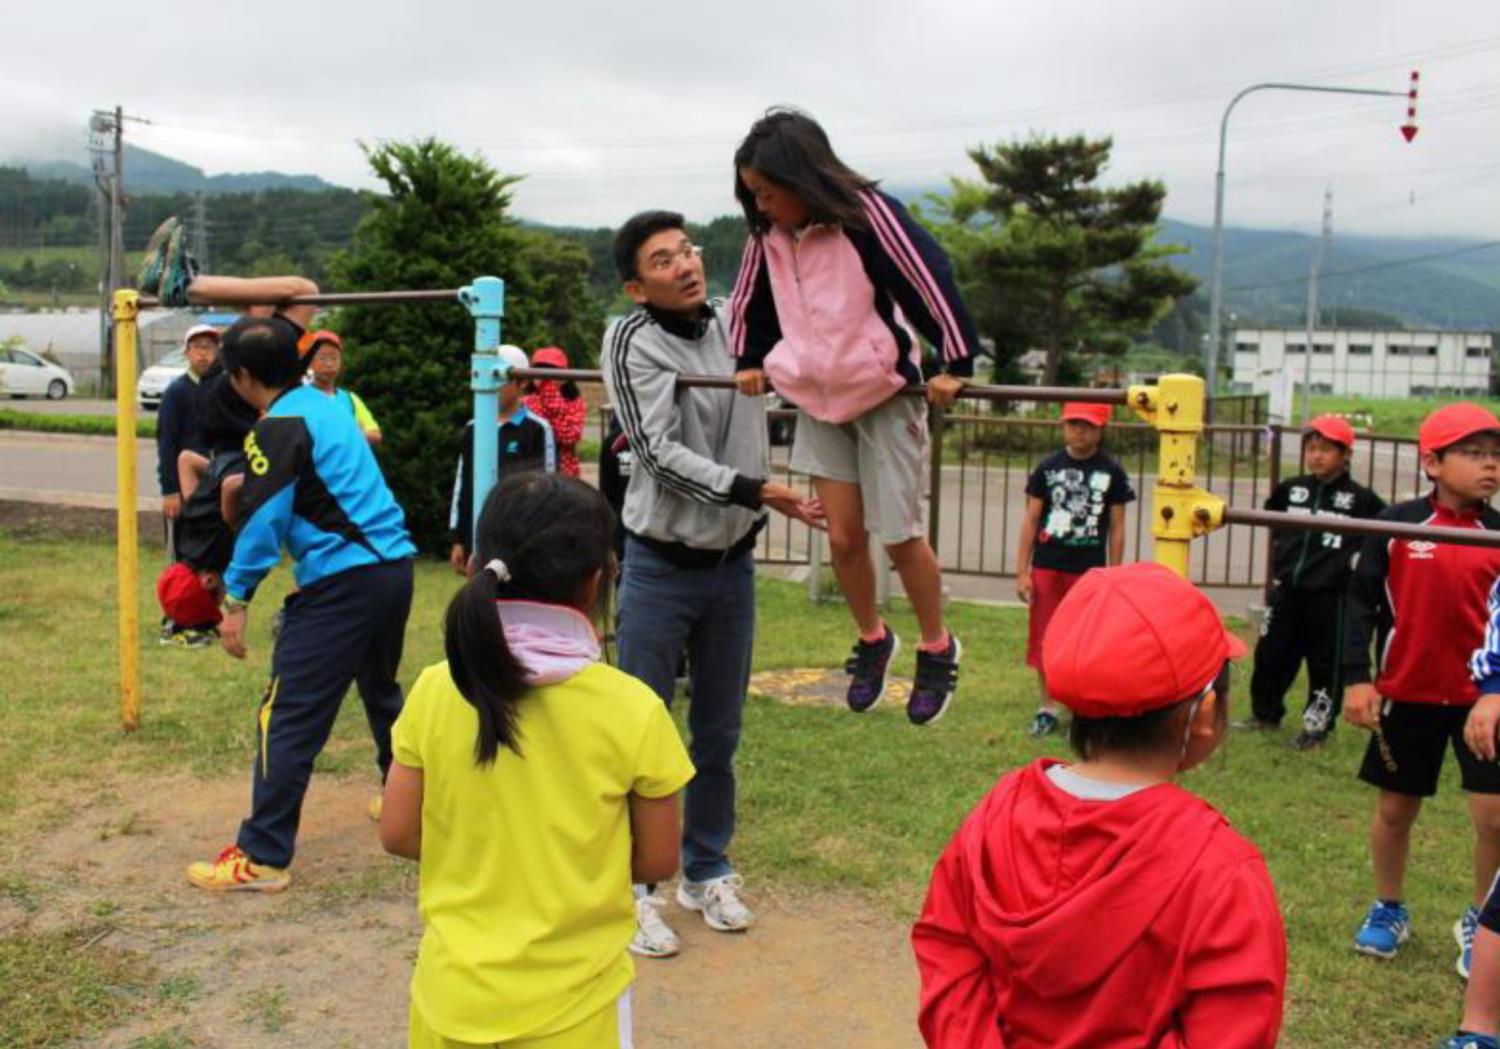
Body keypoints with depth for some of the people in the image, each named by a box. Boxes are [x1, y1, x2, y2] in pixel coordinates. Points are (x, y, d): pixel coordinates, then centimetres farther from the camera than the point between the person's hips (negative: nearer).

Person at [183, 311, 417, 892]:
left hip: (341, 582, -9)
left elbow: (263, 520, -12)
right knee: (382, 691, 26)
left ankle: (262, 858, -2)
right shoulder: (329, 407, 16)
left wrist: (236, 600, -8)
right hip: (395, 566, 9)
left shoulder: (278, 428, -8)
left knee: (288, 715, -4)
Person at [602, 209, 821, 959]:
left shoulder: (737, 322, 2)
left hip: (733, 565, 5)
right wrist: (757, 492, -27)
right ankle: (632, 888, 18)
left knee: (719, 734, 15)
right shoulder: (631, 341, -13)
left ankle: (706, 872, 33)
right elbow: (663, 454, -19)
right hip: (661, 568, -5)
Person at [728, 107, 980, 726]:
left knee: (899, 536, -2)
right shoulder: (766, 234, 2)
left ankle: (938, 649, 21)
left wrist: (955, 364, -19)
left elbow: (931, 281, -18)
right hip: (815, 398, 5)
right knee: (843, 538, 5)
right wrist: (750, 362, 18)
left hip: (884, 396, -5)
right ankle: (872, 641, 29)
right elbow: (749, 300, 19)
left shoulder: (867, 215, -17)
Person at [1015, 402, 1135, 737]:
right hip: (1047, 567, 1)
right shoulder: (1048, 467, 1)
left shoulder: (1111, 472, -1)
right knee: (1045, 640, 7)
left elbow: (1116, 527, 3)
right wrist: (1022, 571, 0)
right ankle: (1047, 708, 19)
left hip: (1089, 571, -1)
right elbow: (1031, 519, 3)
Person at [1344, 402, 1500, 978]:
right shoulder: (1397, 525, -7)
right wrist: (1356, 677, -9)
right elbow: (1360, 601, -4)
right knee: (1395, 807, 12)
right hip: (1408, 693, -1)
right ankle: (1388, 909, 34)